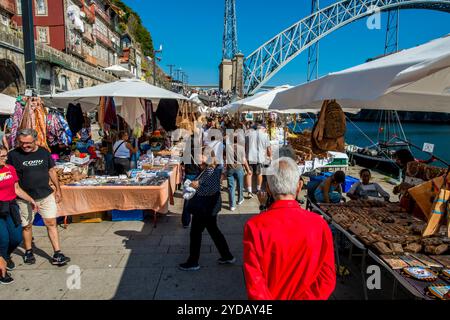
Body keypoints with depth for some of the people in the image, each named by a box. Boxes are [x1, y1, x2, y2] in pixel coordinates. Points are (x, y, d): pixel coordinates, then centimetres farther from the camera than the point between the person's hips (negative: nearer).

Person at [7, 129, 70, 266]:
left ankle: (57, 255, 3)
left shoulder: (44, 152, 2)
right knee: (27, 226, 12)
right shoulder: (13, 155, -6)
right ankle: (28, 252, 34)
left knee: (51, 223, -1)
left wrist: (58, 189, 11)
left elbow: (52, 171, 11)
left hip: (46, 195, 2)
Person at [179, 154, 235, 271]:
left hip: (204, 208, -10)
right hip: (211, 206, 10)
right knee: (213, 230, 20)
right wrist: (198, 183, 3)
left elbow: (212, 189, -30)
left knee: (195, 232, 4)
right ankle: (227, 256, 29)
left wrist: (198, 186, -20)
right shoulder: (214, 168, 6)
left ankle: (193, 262, 19)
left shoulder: (210, 171, -23)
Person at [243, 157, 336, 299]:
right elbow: (327, 280, -12)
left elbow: (254, 284, -21)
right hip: (305, 296, 2)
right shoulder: (320, 225, -17)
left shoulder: (255, 226, -23)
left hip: (270, 297, -2)